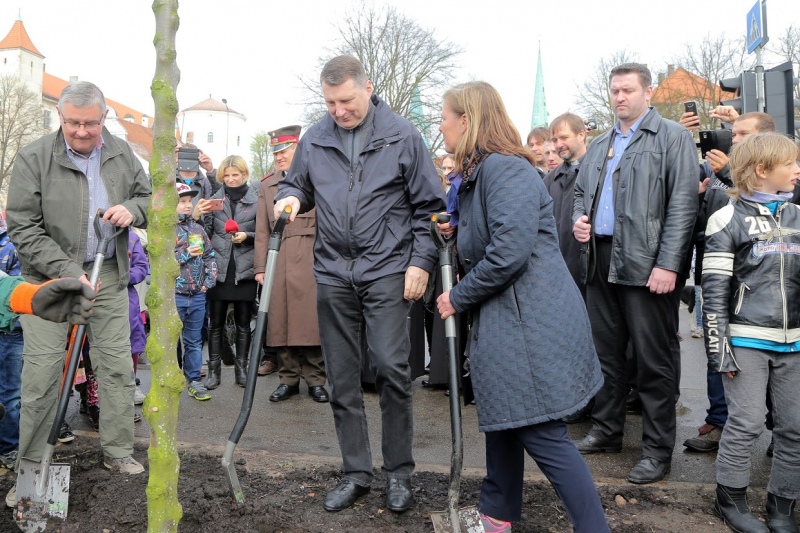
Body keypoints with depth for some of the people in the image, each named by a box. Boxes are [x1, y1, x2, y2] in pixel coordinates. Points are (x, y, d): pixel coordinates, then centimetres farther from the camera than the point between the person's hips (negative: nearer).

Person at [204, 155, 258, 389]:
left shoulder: (256, 199, 3)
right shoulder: (215, 199, 8)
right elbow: (206, 231, 11)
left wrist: (247, 235, -11)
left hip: (245, 270, -1)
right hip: (218, 269, 1)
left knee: (243, 323, 7)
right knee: (216, 322, 5)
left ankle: (241, 367, 18)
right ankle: (213, 369, 14)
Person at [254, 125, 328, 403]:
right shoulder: (266, 185, 15)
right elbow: (262, 231, 11)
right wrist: (260, 267, 4)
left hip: (311, 261, -3)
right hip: (278, 263, 3)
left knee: (312, 320, -1)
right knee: (280, 321, 4)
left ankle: (315, 379, 11)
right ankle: (289, 378, 17)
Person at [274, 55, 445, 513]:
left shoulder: (402, 135, -1)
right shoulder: (314, 139, 8)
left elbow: (429, 205, 1)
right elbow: (296, 184, 21)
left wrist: (421, 261, -6)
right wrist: (291, 198, -3)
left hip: (387, 269, -4)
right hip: (333, 271, 4)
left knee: (391, 366, -10)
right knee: (342, 378, 8)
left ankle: (400, 471, 10)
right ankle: (356, 473, 22)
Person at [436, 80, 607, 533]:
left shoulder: (506, 169, -17)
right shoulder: (479, 173, 17)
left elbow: (509, 253, -26)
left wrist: (458, 298, -14)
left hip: (533, 323, -11)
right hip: (503, 318, 11)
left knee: (542, 433, -5)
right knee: (502, 418, 19)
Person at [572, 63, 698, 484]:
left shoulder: (672, 137, -1)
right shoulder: (599, 145, 19)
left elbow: (683, 202, -10)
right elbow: (582, 190, 28)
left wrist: (668, 263, -17)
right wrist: (579, 218, 4)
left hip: (646, 263, -6)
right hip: (601, 260, 7)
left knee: (653, 360, -1)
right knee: (605, 351, 15)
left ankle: (657, 449, 10)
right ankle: (606, 430, 29)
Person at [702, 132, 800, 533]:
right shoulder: (729, 219, -5)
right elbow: (715, 290, -8)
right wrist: (719, 345, -12)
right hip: (746, 340, -5)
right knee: (747, 423, -1)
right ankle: (730, 498, 18)